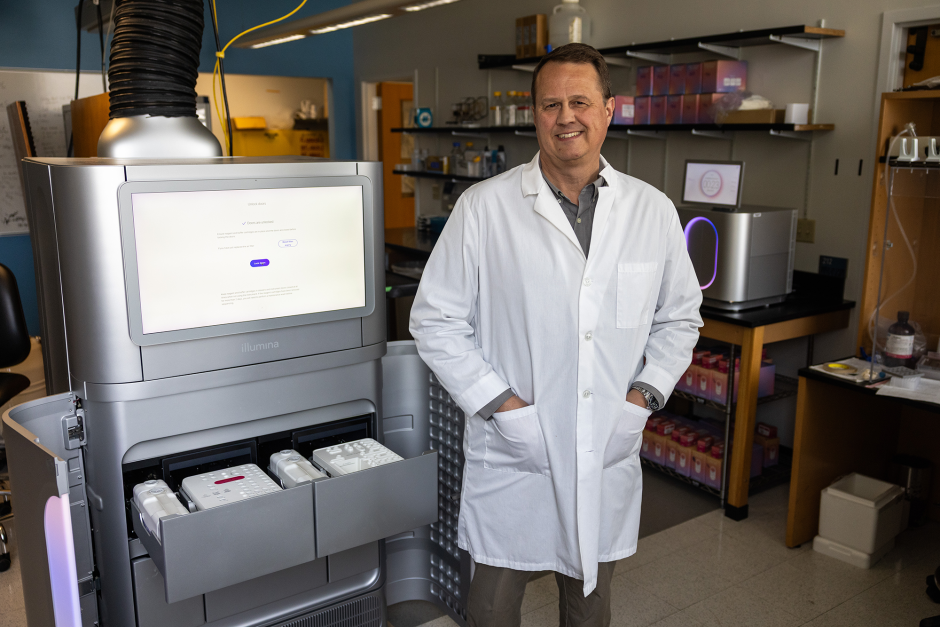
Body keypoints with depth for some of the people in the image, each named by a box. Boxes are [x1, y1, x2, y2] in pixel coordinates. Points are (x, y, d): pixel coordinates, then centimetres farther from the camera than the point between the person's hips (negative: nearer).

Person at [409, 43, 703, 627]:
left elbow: (680, 318, 12)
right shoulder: (484, 207, -8)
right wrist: (502, 404, -13)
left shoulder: (654, 211, 1)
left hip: (608, 459, 3)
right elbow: (437, 321, -6)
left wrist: (642, 397, -1)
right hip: (511, 460, -2)